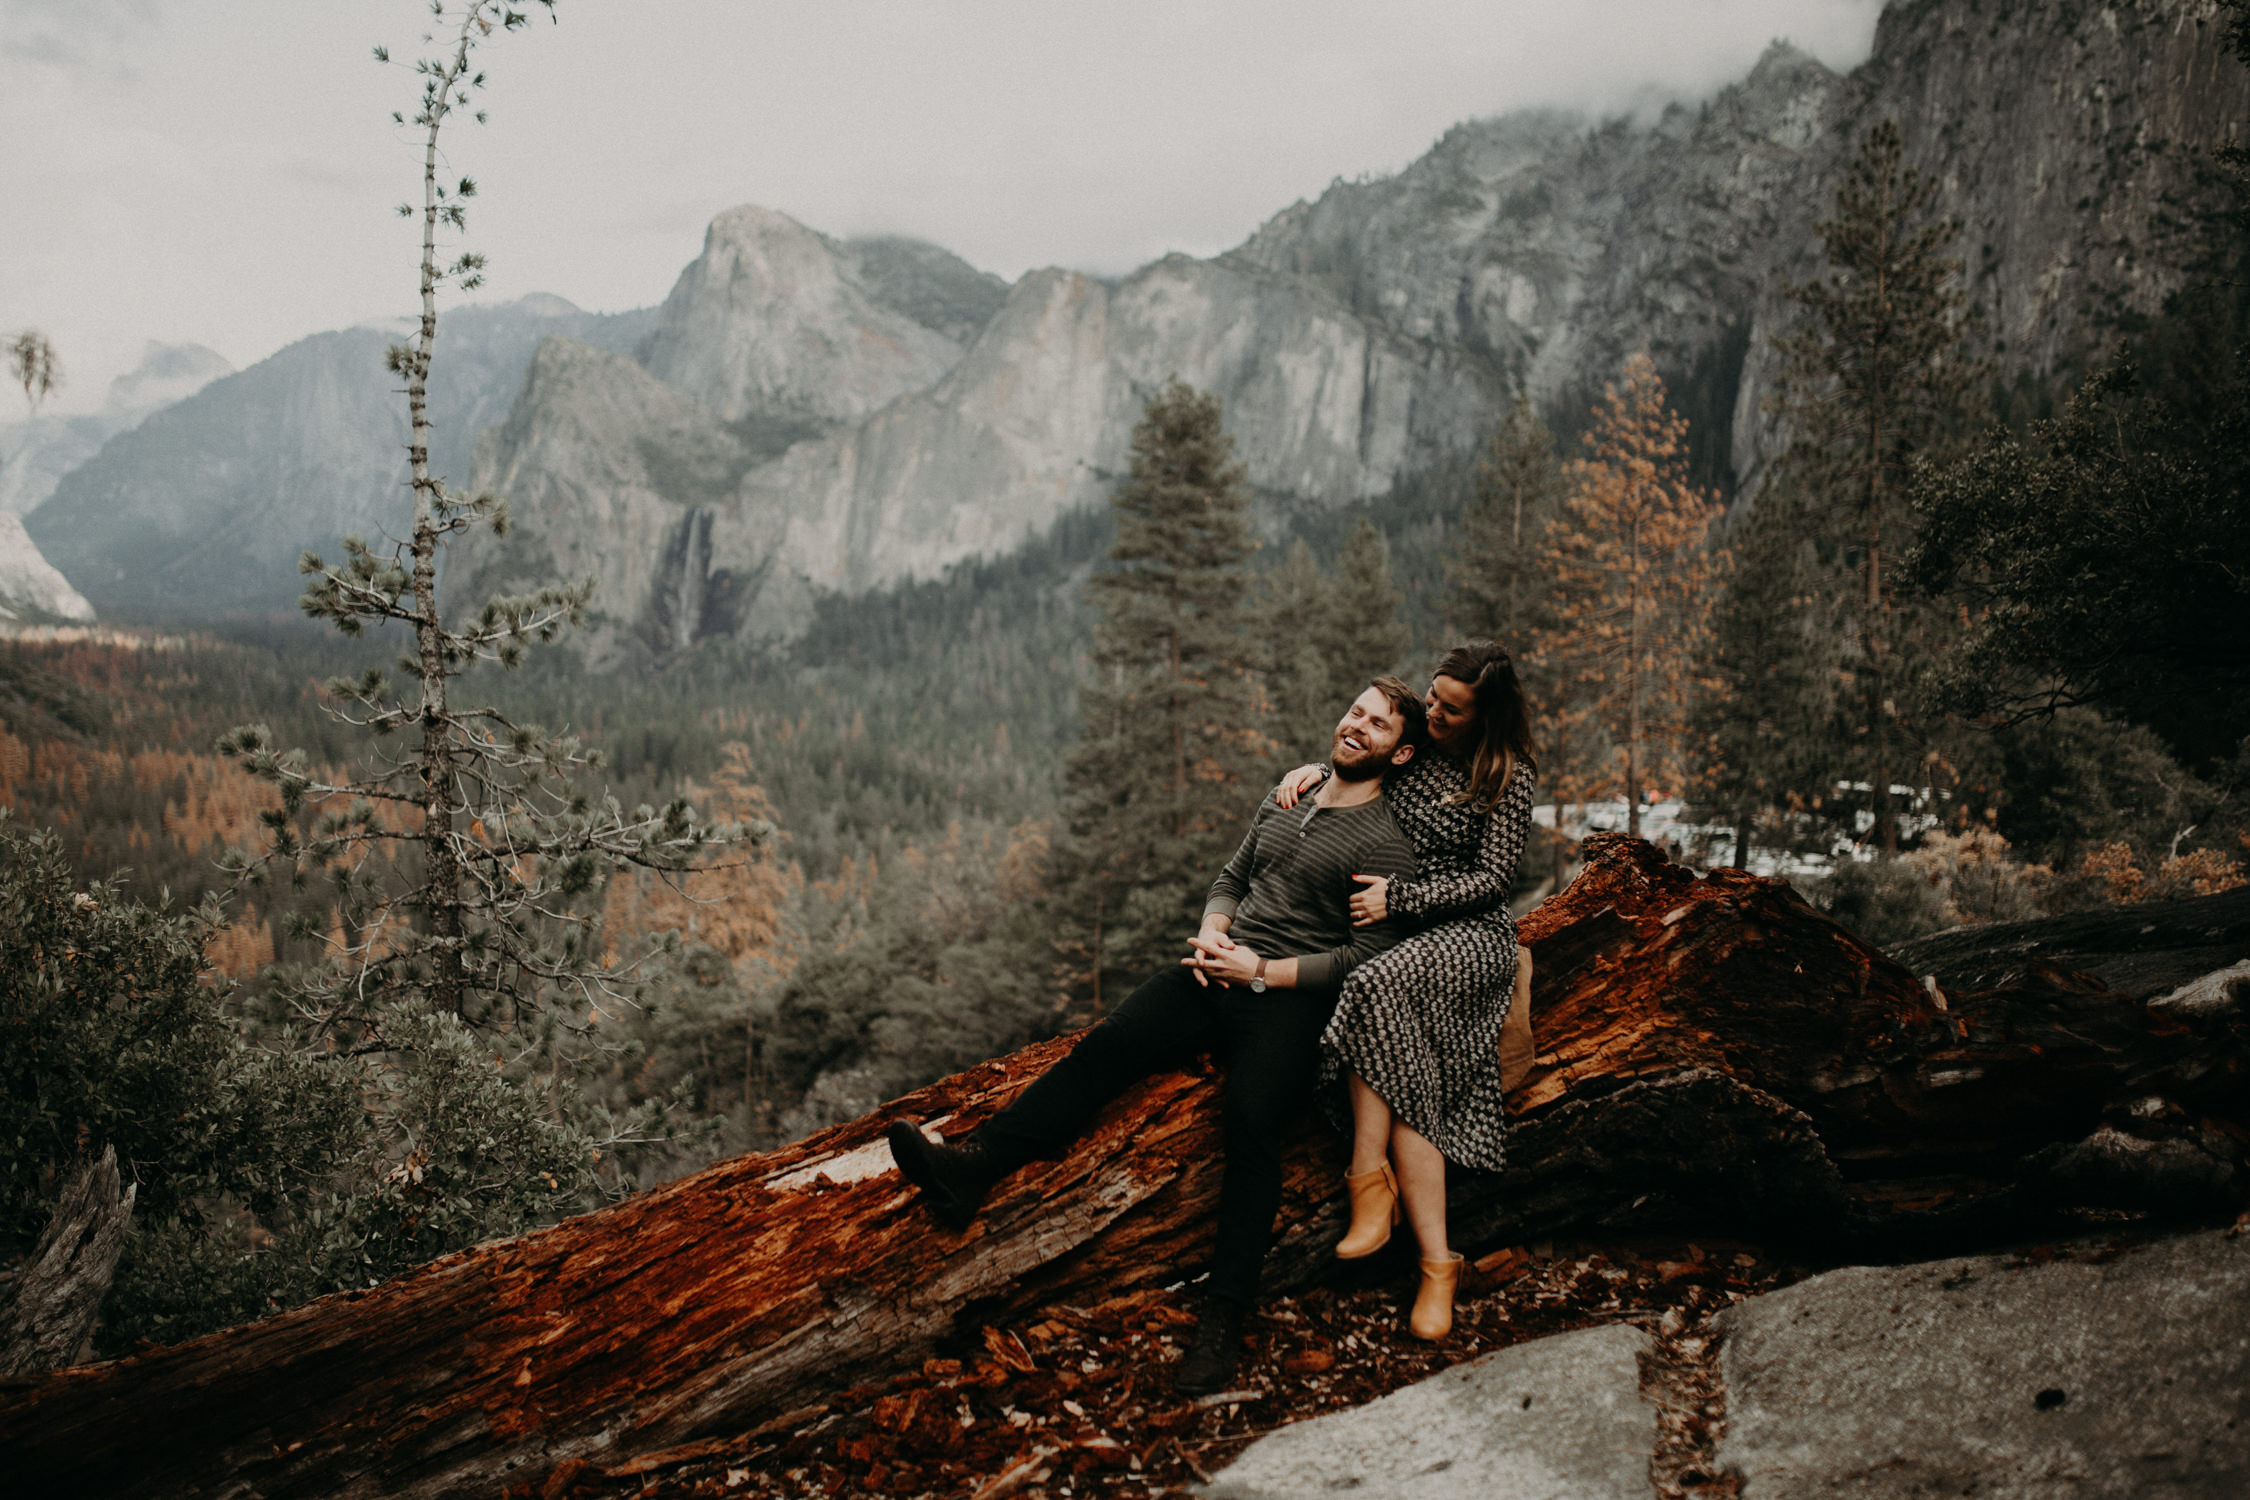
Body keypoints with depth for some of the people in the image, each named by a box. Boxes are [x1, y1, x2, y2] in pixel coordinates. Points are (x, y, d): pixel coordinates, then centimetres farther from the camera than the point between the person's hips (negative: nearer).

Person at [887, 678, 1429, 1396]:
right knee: (1105, 1046, -17)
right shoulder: (1286, 799, 19)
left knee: (1252, 1122, -29)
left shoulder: (1385, 845, -2)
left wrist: (1259, 970, -12)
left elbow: (1365, 959, -8)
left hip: (1292, 999, -6)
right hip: (1222, 975, 6)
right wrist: (1213, 935, 3)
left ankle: (1224, 1318, -29)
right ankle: (972, 1164, -28)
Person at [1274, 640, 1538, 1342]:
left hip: (1473, 933, -5)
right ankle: (1436, 1261, -27)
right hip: (1399, 938, 5)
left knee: (1380, 986, -37)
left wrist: (1399, 897, -17)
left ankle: (1370, 1176, -30)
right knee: (1409, 1085, -23)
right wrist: (1312, 771, 5)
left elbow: (1492, 878, -9)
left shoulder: (1509, 776, -4)